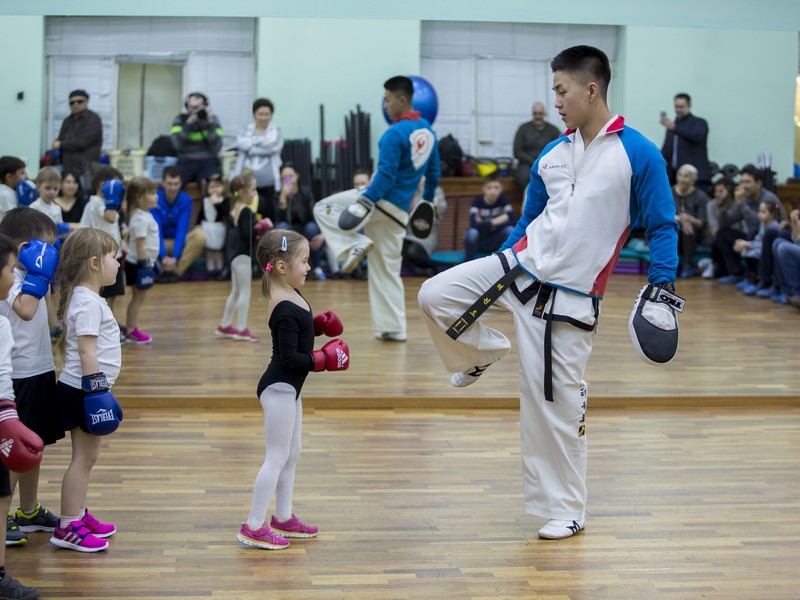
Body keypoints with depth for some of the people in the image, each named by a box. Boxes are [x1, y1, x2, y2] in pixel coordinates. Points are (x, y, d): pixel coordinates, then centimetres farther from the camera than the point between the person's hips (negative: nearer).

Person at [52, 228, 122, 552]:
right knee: (83, 457, -5)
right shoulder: (88, 302, -17)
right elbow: (86, 350, -23)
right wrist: (95, 388, -23)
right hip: (83, 391, -10)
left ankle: (79, 515, 26)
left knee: (87, 457, 16)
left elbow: (65, 344, 20)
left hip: (84, 390, 10)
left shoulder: (86, 297, 13)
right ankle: (67, 528, -1)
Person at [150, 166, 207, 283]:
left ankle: (177, 271, -29)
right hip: (160, 244, -1)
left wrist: (175, 257, -32)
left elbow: (182, 230, -19)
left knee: (200, 234, -29)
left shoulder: (186, 200, -12)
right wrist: (164, 257, -36)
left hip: (179, 243, 1)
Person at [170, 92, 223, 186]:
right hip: (186, 162, 0)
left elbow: (216, 148, -8)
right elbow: (177, 145, -11)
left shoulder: (212, 119, 5)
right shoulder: (179, 120, 5)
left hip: (208, 162, 0)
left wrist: (210, 123, -14)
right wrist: (189, 123, -17)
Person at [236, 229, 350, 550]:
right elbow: (290, 357, -25)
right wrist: (323, 361, -17)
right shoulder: (286, 310, -25)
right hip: (279, 389, -10)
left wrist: (318, 325, 2)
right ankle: (253, 527, 2)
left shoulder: (292, 297, 5)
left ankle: (283, 518, 31)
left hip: (288, 388, 10)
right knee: (277, 457, -4)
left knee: (291, 454, 19)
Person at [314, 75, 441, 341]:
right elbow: (434, 172, 18)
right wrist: (427, 201, 27)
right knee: (388, 271, 15)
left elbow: (386, 176, -23)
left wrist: (364, 203, -24)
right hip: (400, 213, 8)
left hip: (382, 200, -8)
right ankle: (393, 328, 15)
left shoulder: (395, 133, -17)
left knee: (323, 209, 5)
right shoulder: (428, 131, 10)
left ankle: (355, 246, -12)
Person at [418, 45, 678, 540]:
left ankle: (566, 511, 17)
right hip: (520, 266, 5)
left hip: (570, 297, -5)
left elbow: (662, 226, -7)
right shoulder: (551, 155, 8)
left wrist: (662, 286, -17)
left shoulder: (638, 154, -9)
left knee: (557, 403, -1)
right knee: (435, 295, -10)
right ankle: (485, 352, 21)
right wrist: (492, 270, 22)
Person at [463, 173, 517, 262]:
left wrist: (485, 224, -23)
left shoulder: (503, 201, -7)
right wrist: (494, 222, -25)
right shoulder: (477, 202, -14)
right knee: (472, 232, -34)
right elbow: (474, 224, -30)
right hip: (479, 242, -2)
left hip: (496, 242, 2)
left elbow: (513, 220, -21)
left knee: (510, 230, -26)